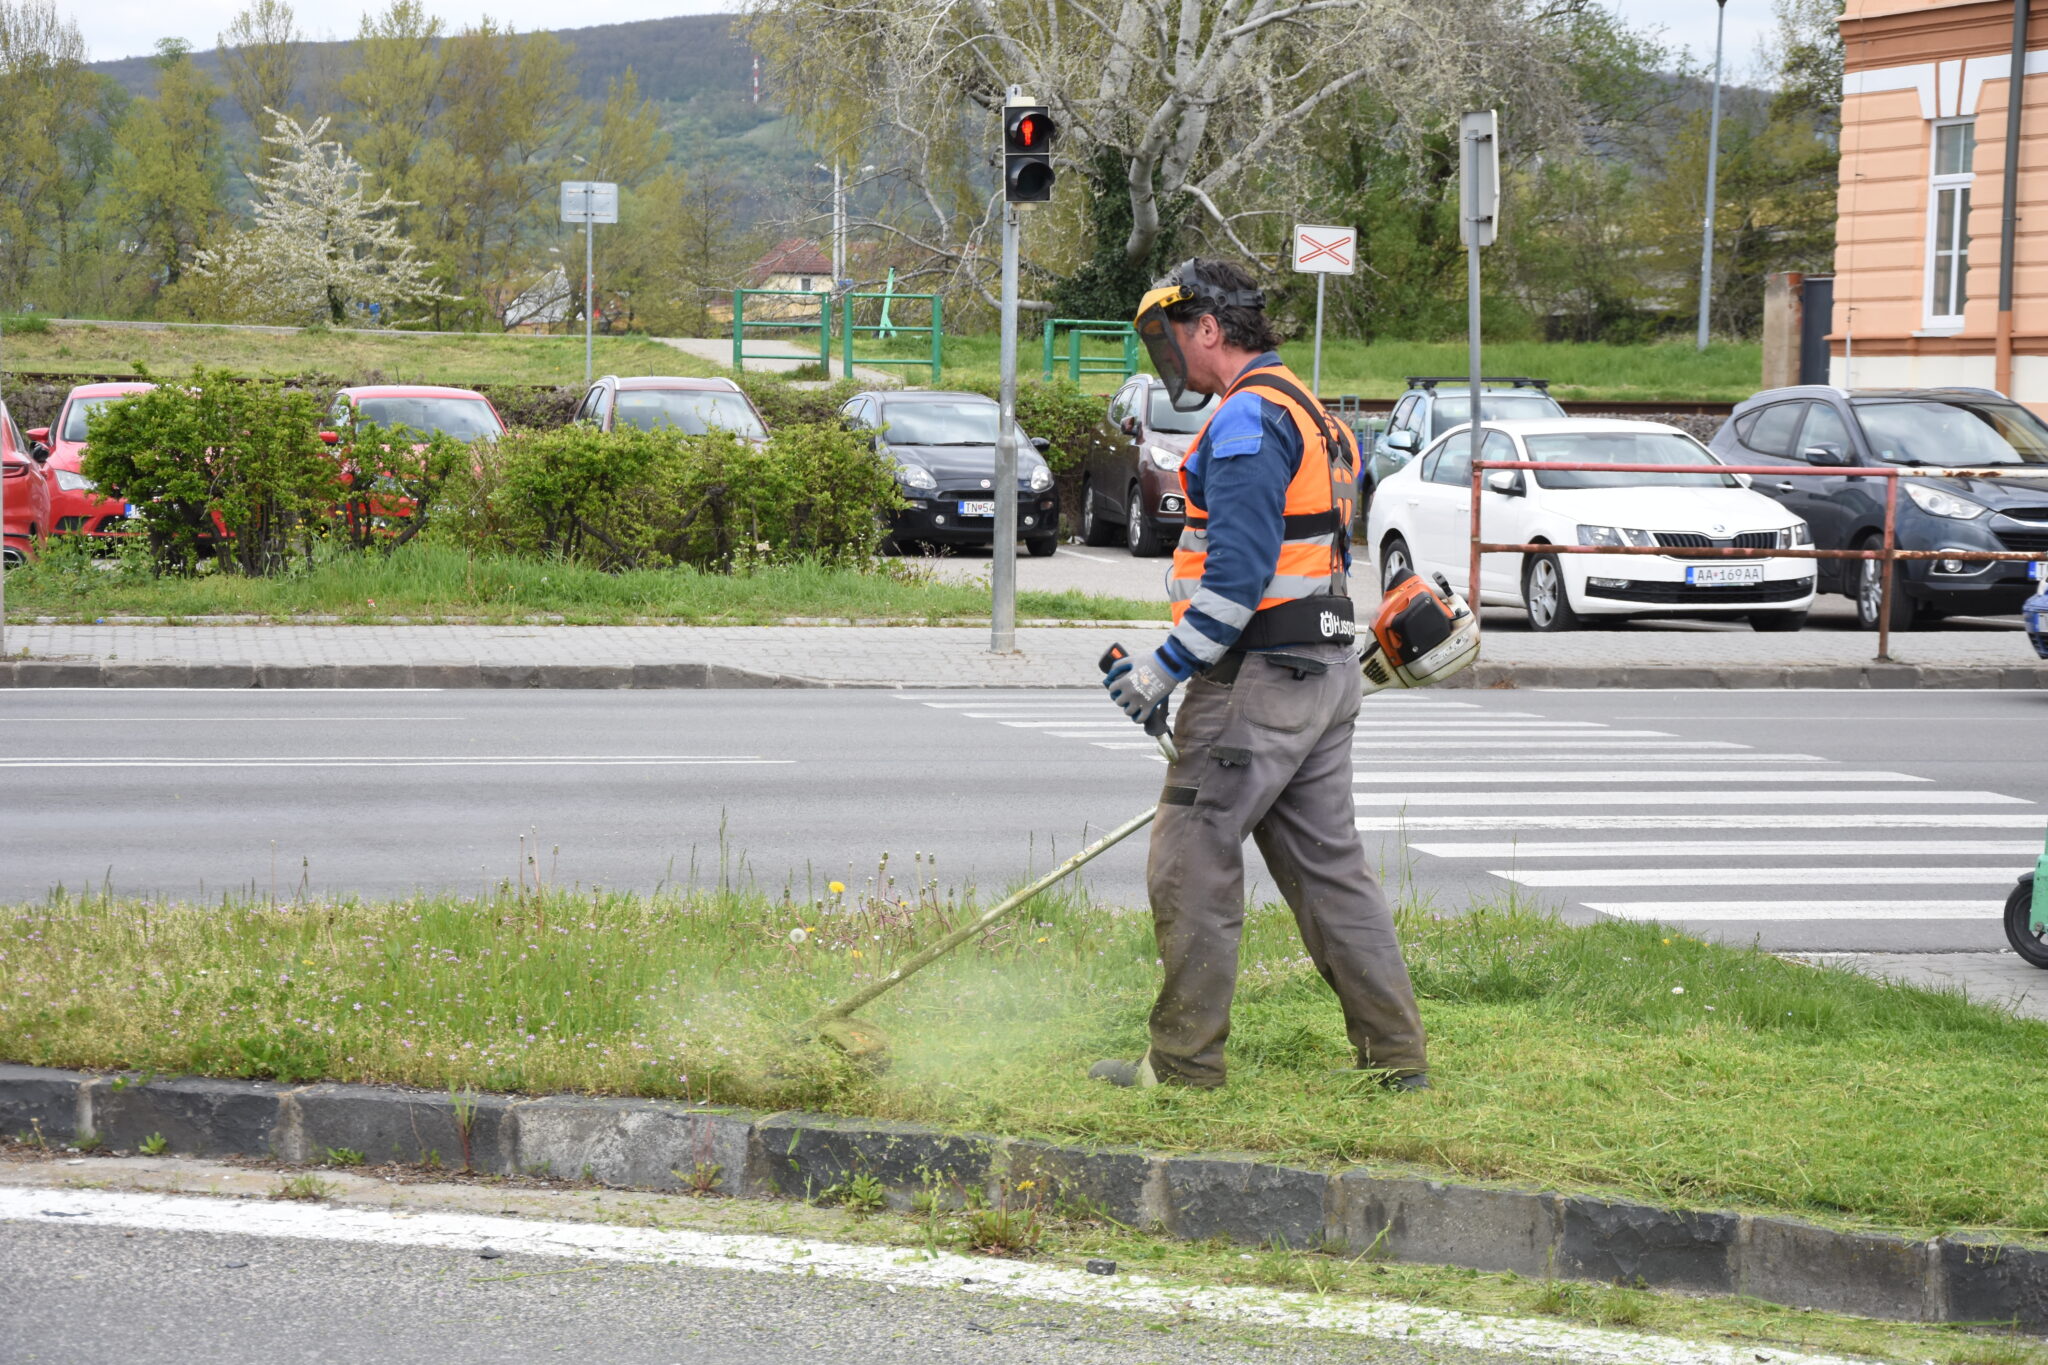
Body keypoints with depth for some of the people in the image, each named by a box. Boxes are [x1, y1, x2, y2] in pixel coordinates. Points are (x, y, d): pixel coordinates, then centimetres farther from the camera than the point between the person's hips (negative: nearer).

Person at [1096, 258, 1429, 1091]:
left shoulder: (1249, 418, -13)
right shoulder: (1312, 416, 19)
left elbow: (1240, 569, -22)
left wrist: (1168, 667, -18)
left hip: (1258, 677, -10)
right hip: (1325, 671, 10)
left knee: (1193, 865, -3)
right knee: (1327, 865, 11)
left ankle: (1185, 1062, 0)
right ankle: (1397, 1060, 10)